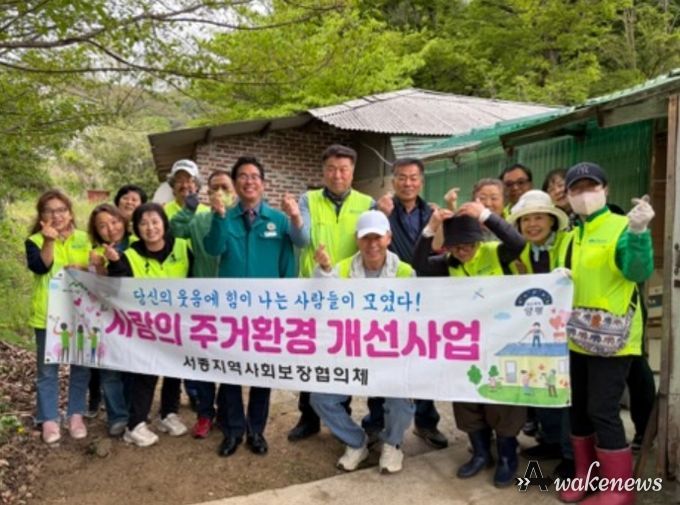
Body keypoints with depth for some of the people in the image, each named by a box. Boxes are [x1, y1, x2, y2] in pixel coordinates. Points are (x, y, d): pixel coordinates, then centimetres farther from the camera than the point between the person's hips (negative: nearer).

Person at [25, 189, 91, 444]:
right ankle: (49, 419, 19)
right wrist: (49, 241, -29)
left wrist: (83, 268, -16)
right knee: (47, 369, 7)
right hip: (47, 315, -1)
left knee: (80, 366, 10)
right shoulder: (35, 241, -1)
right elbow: (39, 267, -19)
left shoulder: (84, 239, 5)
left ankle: (76, 415, 23)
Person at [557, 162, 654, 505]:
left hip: (611, 338, -7)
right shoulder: (572, 236, 12)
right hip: (578, 338, 7)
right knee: (578, 407, 15)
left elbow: (640, 272, -25)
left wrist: (639, 231, -38)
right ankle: (585, 474, 31)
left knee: (602, 410, -4)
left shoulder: (621, 228, -9)